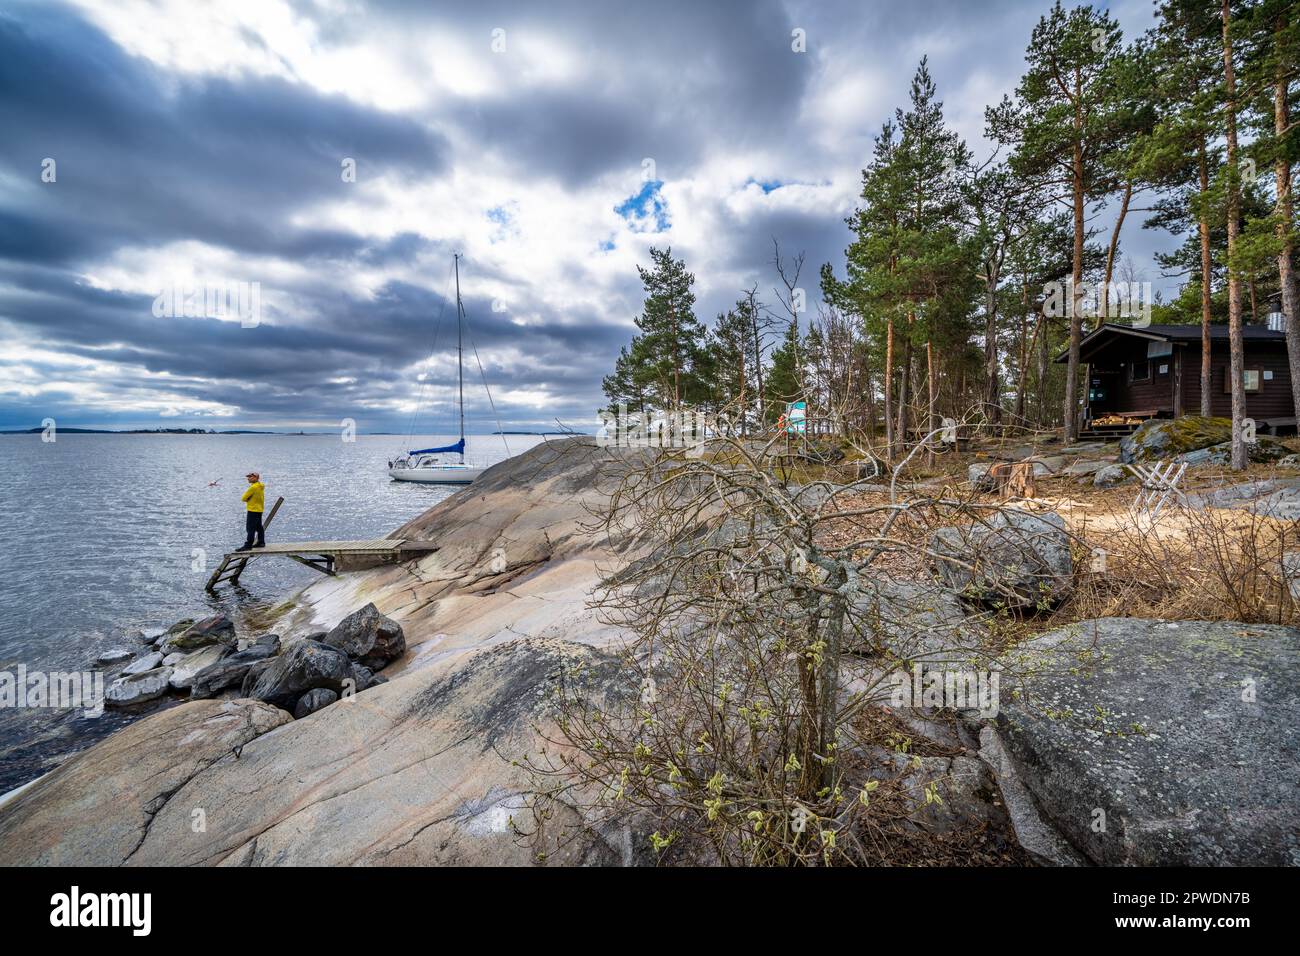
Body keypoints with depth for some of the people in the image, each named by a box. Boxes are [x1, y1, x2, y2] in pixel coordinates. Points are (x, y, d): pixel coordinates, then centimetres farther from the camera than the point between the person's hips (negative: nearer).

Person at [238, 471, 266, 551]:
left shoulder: (253, 487, -18)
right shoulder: (260, 486, 11)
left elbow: (243, 498, -12)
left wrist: (247, 499, 8)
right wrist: (250, 500, 6)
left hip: (253, 510, -10)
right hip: (259, 509, 10)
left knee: (251, 528, -9)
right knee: (259, 527, 16)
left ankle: (248, 545, -9)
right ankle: (261, 542, 22)